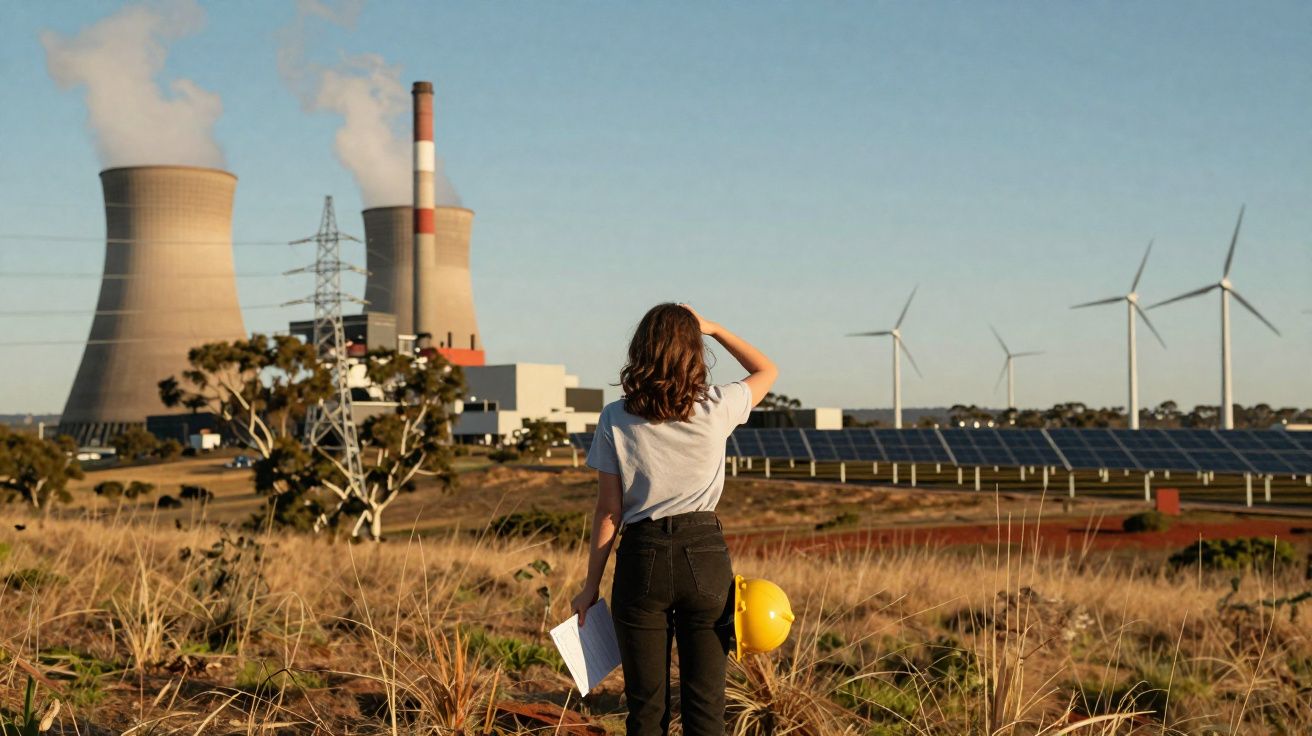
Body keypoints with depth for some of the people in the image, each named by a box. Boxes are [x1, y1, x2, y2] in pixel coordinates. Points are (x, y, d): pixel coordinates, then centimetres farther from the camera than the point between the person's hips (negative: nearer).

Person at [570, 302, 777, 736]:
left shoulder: (615, 419, -4)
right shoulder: (716, 408, -3)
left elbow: (608, 511, -1)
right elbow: (766, 370, 18)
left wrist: (591, 586, 6)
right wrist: (713, 329, 16)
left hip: (641, 559, 0)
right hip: (705, 558, 0)